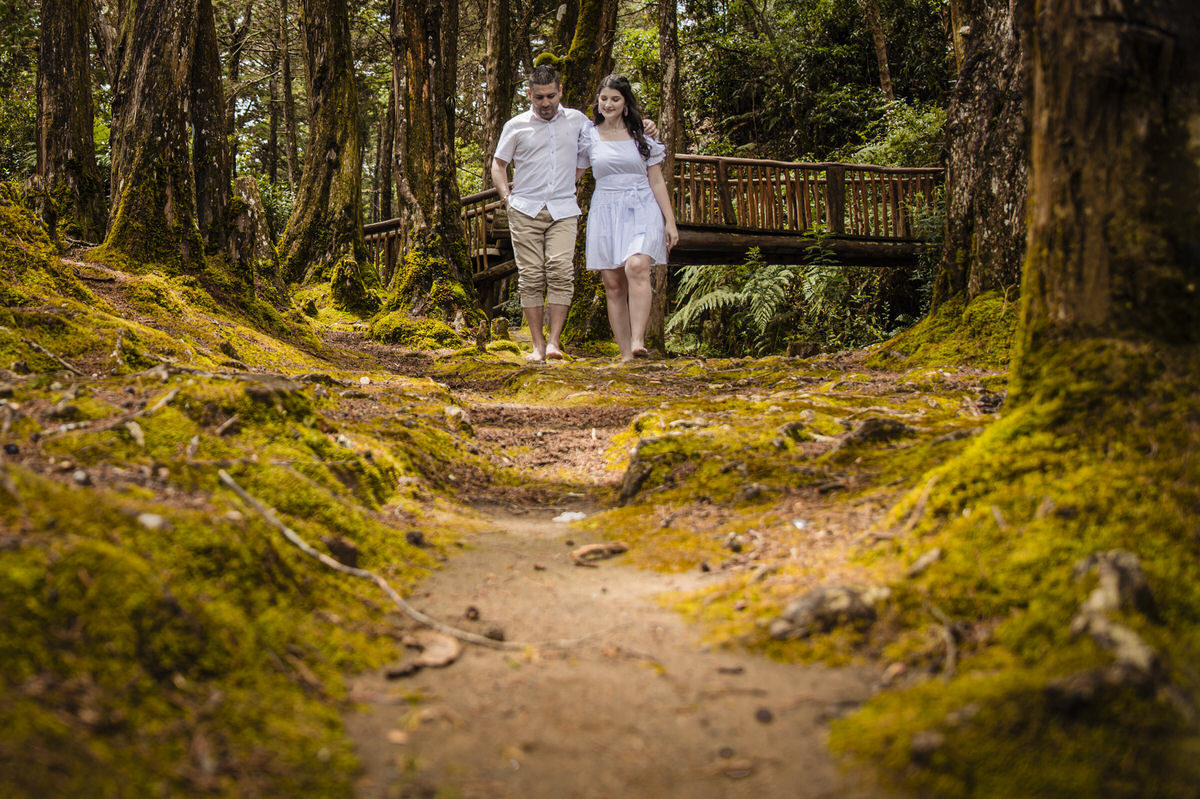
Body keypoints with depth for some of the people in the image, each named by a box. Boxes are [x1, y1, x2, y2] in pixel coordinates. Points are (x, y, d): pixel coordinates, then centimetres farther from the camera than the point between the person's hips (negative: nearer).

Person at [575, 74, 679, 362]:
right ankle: (625, 354, 1)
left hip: (641, 211, -2)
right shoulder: (589, 137, 9)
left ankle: (638, 342, -34)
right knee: (613, 284, -3)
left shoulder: (642, 136, 8)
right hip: (605, 211, 2)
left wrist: (670, 221, 6)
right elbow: (571, 176, 19)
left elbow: (657, 182, 10)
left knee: (637, 266, -27)